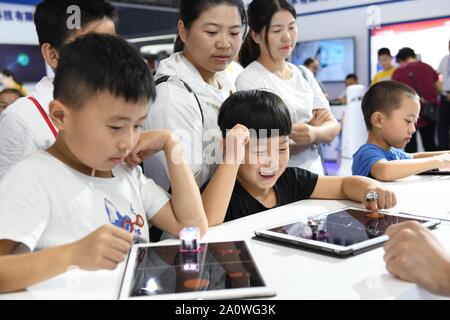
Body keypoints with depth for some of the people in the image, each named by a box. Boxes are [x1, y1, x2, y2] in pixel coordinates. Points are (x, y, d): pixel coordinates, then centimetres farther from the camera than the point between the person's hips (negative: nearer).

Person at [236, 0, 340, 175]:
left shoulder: (304, 74, 6)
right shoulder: (248, 80, -13)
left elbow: (333, 126, 1)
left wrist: (314, 133, -21)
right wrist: (313, 136, -8)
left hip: (314, 174, 5)